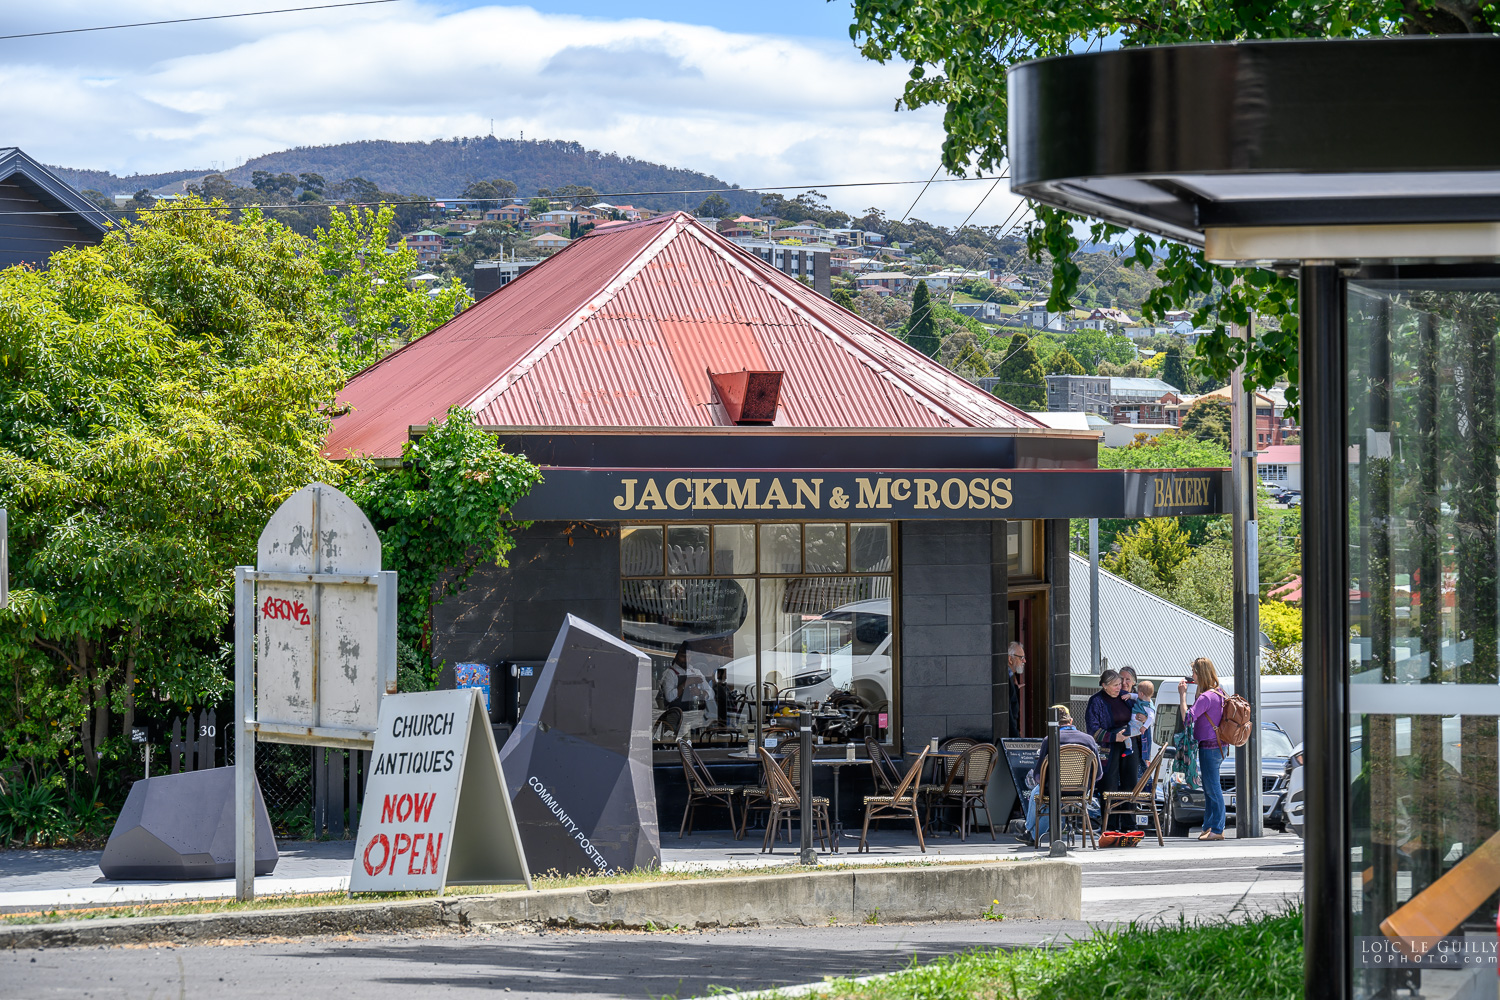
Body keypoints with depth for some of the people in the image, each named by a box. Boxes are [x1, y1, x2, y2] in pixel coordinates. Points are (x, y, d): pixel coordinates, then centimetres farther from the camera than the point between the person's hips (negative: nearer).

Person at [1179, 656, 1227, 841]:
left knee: (1213, 788, -6)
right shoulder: (1218, 693, 11)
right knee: (1209, 789, 17)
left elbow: (1187, 718, -24)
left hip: (1209, 747, -10)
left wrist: (1182, 694, -17)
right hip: (1217, 746, 10)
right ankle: (1209, 827, 23)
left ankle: (1217, 830, -5)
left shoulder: (1206, 697, -20)